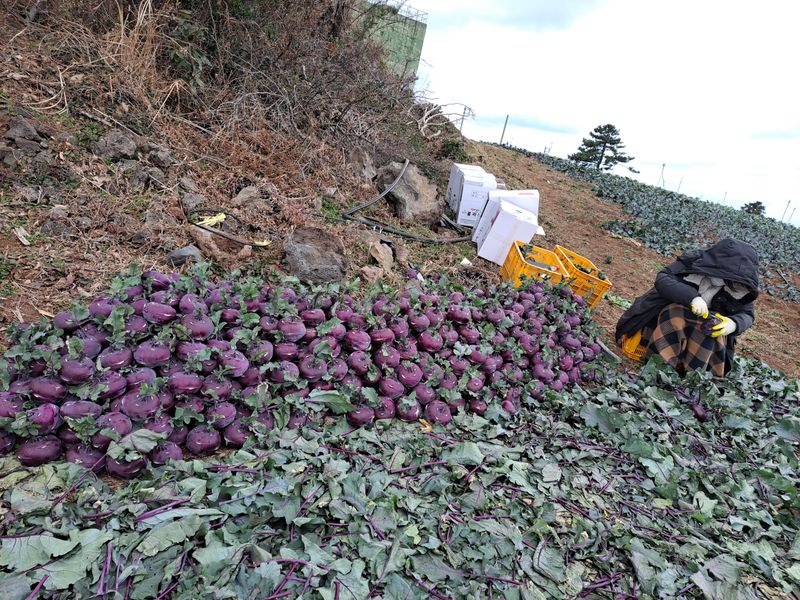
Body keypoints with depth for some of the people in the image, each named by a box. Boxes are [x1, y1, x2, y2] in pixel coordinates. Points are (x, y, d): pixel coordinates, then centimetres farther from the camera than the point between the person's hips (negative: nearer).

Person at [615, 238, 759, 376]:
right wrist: (692, 297, -45)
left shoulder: (740, 287, -12)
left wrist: (734, 323, -33)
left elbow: (747, 313, -7)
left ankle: (694, 373, -28)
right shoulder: (695, 261, -21)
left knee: (712, 332, -31)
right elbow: (662, 279, -29)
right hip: (671, 314, -2)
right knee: (675, 314, -35)